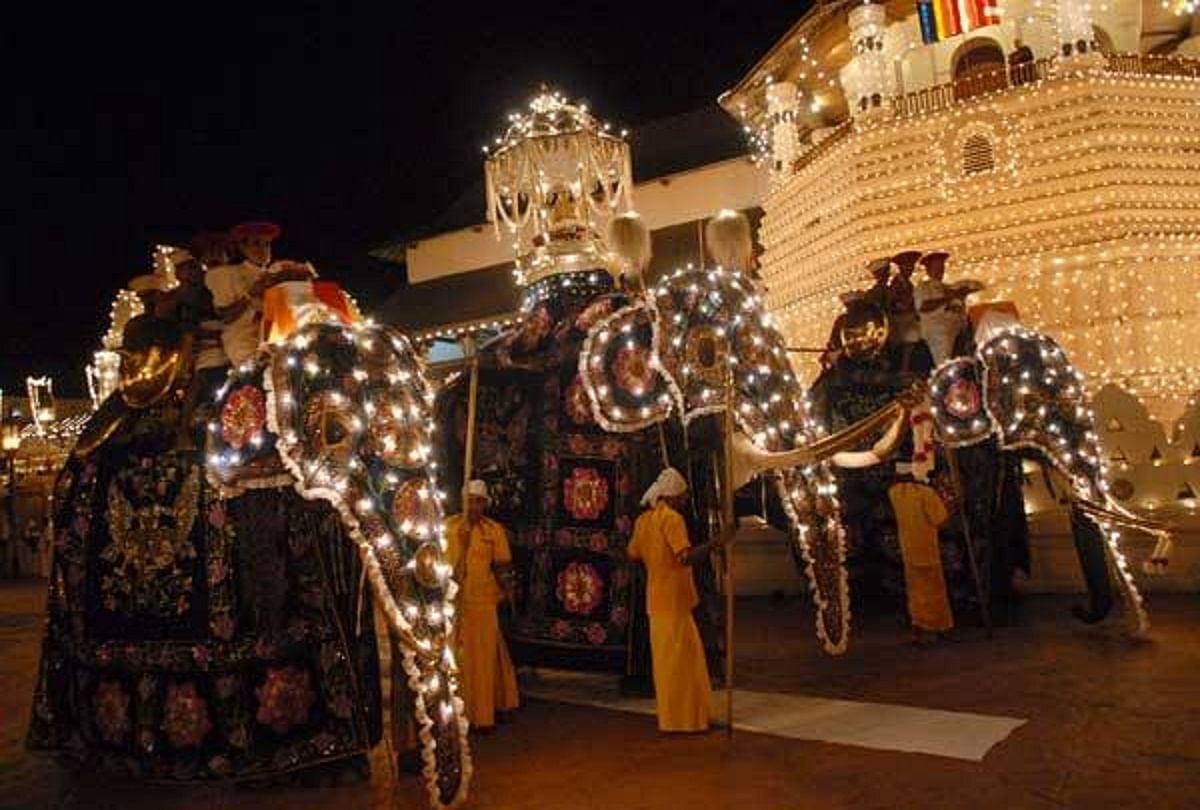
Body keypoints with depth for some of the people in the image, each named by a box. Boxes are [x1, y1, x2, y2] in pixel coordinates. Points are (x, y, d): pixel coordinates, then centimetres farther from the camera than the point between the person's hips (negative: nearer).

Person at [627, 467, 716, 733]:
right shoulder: (672, 518, -15)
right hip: (673, 599, -8)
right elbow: (686, 557, -25)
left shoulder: (643, 520, 10)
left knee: (667, 659, 17)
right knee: (678, 659, 0)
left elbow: (633, 554, 18)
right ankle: (680, 719, 6)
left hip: (657, 599, 8)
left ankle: (671, 714, 26)